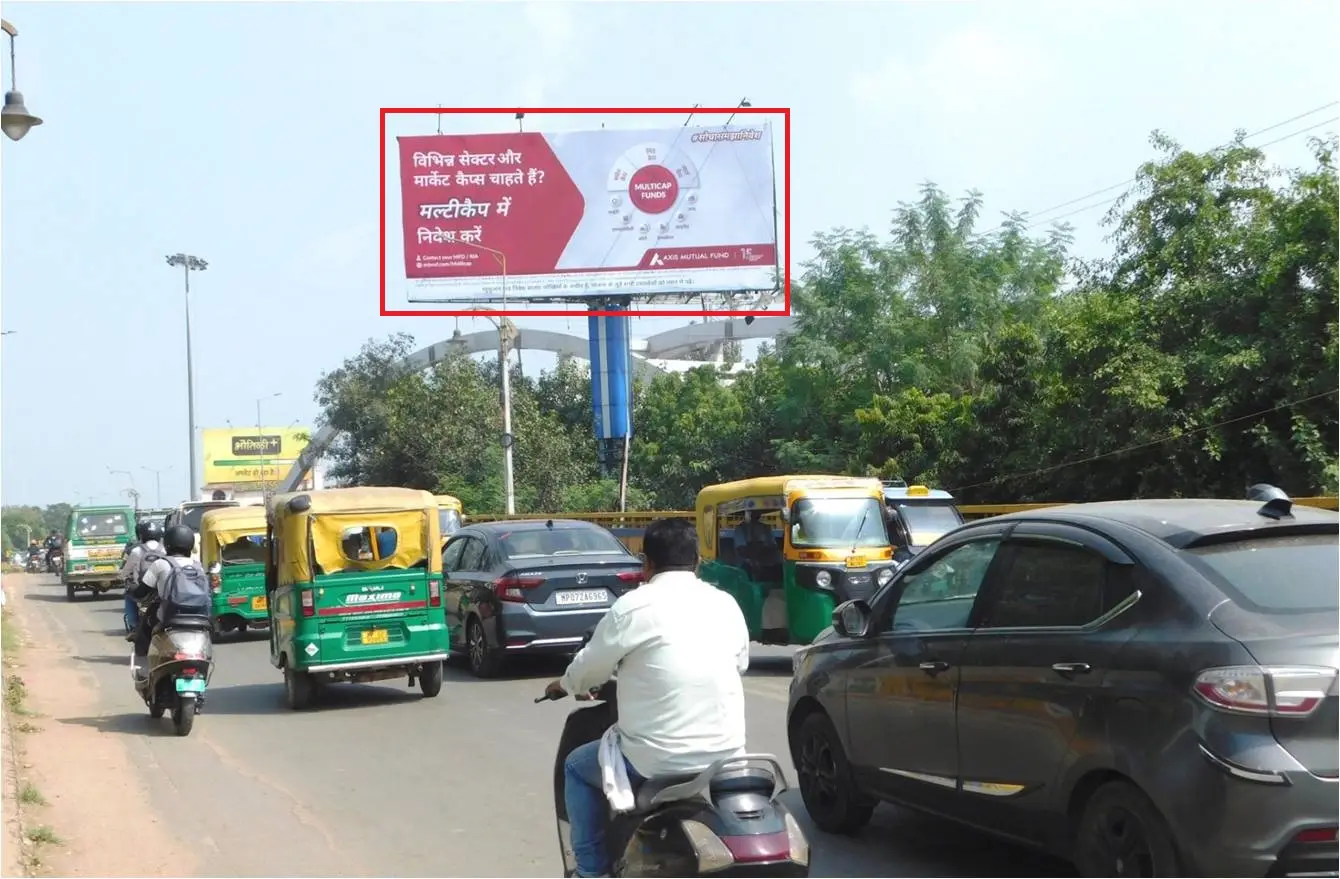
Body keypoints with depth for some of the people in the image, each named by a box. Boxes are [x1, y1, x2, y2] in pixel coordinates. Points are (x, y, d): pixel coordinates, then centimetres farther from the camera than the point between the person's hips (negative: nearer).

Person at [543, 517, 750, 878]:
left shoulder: (635, 607, -9)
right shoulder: (726, 605, 5)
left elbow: (590, 668, 2)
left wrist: (563, 684, 24)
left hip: (658, 763, -5)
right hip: (727, 757, 5)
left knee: (577, 767, 21)